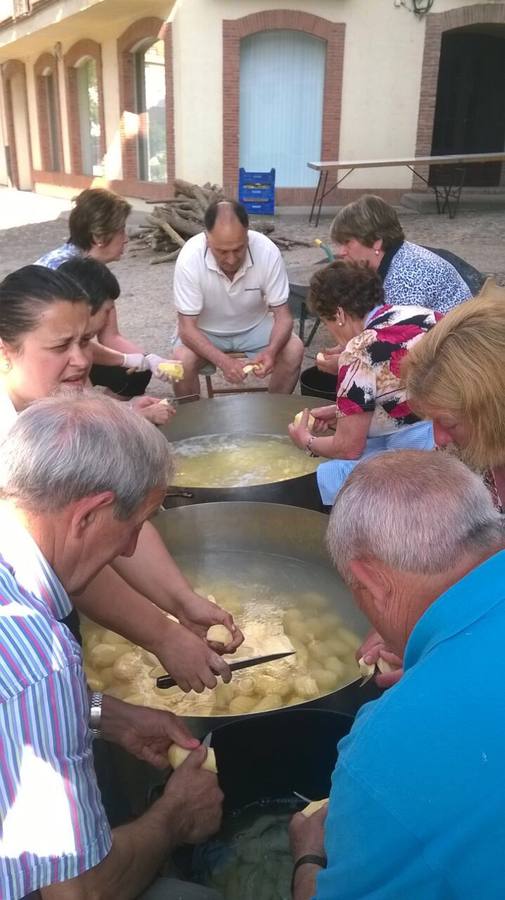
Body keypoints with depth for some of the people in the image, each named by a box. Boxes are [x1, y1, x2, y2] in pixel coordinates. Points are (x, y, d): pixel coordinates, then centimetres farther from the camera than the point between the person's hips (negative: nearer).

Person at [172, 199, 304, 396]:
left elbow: (283, 315, -18)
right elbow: (187, 327, -24)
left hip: (254, 327, 2)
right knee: (182, 362, -29)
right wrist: (222, 361, -41)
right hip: (205, 330, -1)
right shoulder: (190, 257, -29)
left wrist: (271, 351, -40)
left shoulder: (268, 251, -26)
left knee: (294, 351, -22)